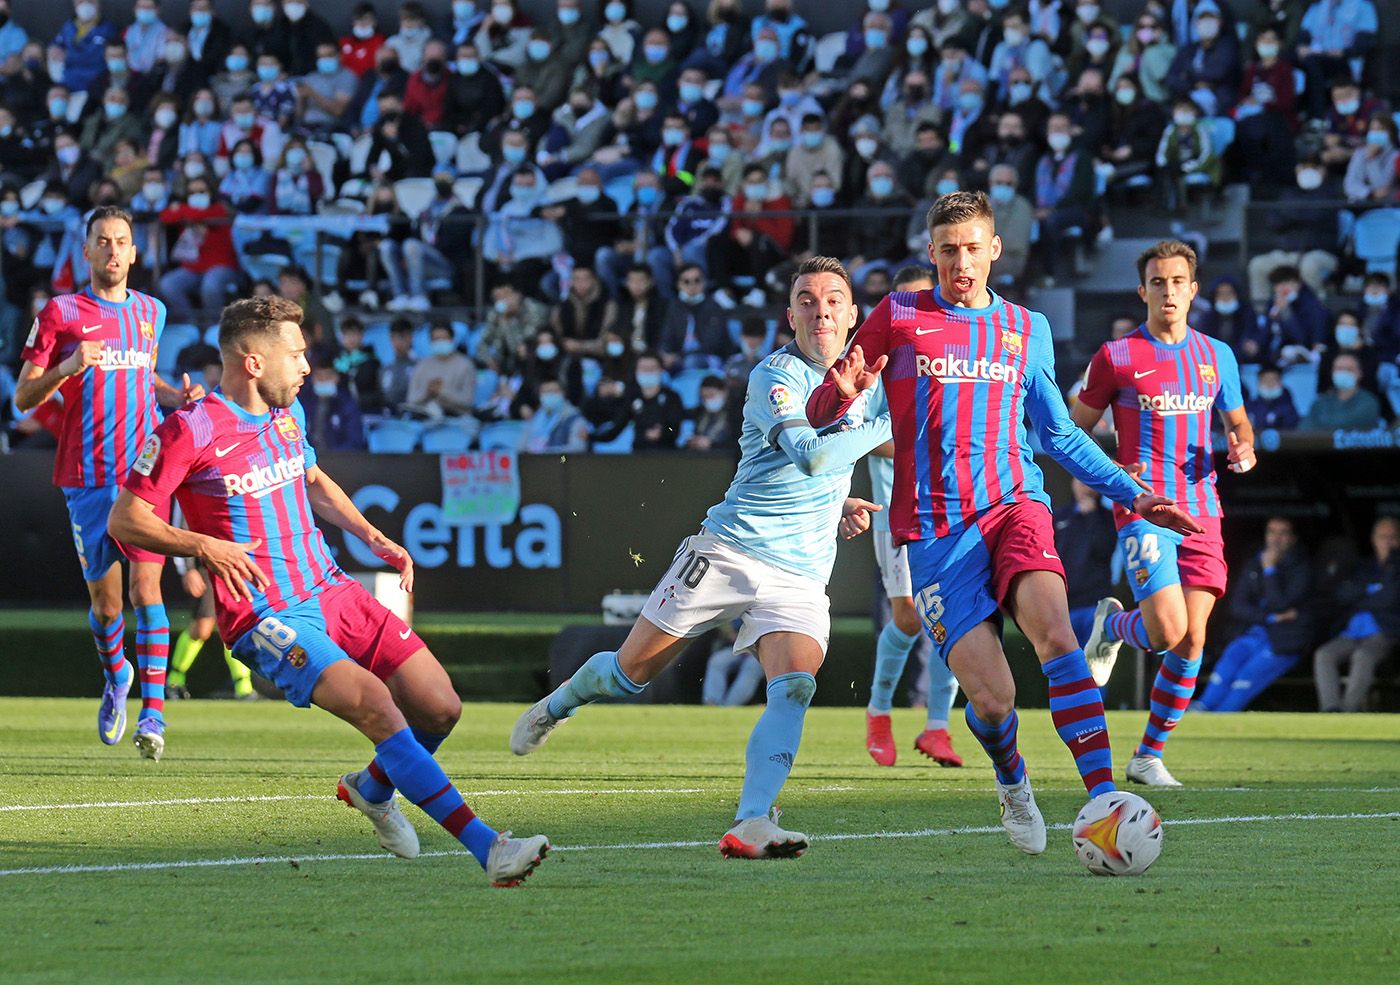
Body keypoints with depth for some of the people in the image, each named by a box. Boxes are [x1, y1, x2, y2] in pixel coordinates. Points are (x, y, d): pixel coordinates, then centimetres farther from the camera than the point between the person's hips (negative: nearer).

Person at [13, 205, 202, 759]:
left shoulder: (151, 312, 12)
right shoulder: (61, 313, -1)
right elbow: (24, 397, -1)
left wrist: (177, 396, 8)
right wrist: (68, 367, -18)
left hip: (144, 470, 1)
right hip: (88, 479, -1)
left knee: (146, 585, -13)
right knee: (104, 599, 5)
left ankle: (153, 711, -16)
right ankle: (116, 676, 36)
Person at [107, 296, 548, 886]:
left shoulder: (287, 413, 12)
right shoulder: (191, 432, -12)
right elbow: (125, 520, -10)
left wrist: (374, 538, 18)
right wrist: (206, 546, -24)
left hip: (330, 590, 8)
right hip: (265, 617, -8)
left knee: (440, 709, -2)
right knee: (373, 702, -27)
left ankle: (372, 789, 30)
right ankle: (486, 847, -31)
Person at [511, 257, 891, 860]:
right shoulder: (776, 377, -12)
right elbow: (811, 453, -30)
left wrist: (839, 506, 12)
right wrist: (888, 427, -20)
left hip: (800, 577, 5)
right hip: (730, 553, -5)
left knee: (795, 684, -23)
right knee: (631, 670, 7)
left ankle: (750, 826, -31)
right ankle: (557, 705, 40)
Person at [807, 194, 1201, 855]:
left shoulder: (1027, 330, 16)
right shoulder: (898, 317, 8)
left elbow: (1061, 435, 27)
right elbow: (818, 416, 7)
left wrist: (1132, 495, 17)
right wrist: (844, 393, -17)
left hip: (1014, 505, 2)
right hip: (934, 530, -2)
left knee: (1053, 632, -29)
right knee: (992, 698, -14)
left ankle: (1103, 796, -37)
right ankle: (1012, 782, 20)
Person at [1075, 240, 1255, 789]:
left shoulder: (1217, 356, 11)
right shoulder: (1116, 357, -1)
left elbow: (1238, 421, 24)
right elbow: (1074, 432, 4)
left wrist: (1244, 447, 1)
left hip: (1201, 512, 4)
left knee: (1192, 642, -2)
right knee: (1169, 632, -18)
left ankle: (1148, 757, 10)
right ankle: (1112, 626, 17)